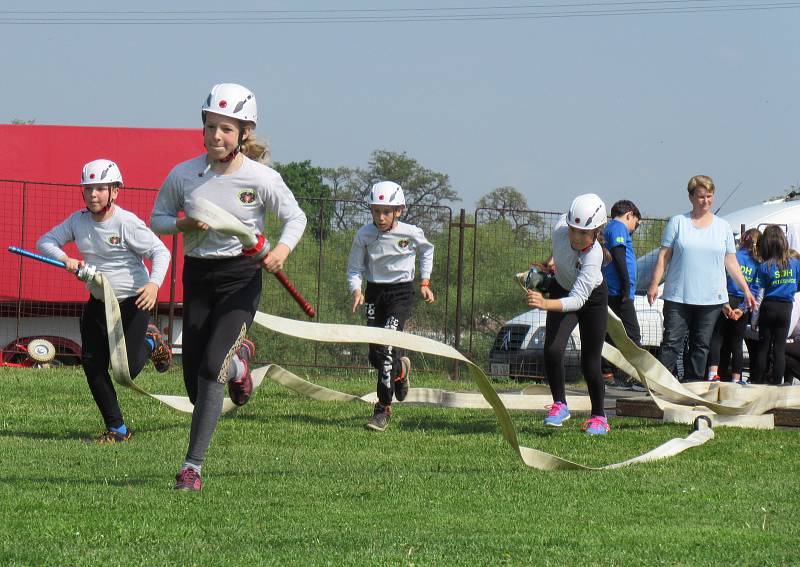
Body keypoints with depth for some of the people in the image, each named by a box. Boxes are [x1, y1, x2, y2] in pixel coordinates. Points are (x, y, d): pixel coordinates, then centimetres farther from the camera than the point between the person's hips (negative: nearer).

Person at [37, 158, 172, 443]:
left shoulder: (127, 222, -18)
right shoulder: (78, 220, -1)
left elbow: (160, 251, -16)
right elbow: (45, 241, 2)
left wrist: (154, 284, -33)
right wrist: (65, 259, -18)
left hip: (132, 302, -6)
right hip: (98, 302, 6)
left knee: (126, 370, -7)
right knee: (92, 363, -1)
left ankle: (150, 343, 28)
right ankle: (116, 429, 10)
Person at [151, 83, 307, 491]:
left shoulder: (262, 179, -10)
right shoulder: (183, 175, -3)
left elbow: (296, 217, 2)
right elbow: (157, 219, 9)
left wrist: (283, 247, -18)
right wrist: (185, 224, -13)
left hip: (240, 277, -4)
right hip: (197, 275, 4)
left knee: (210, 368, -18)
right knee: (194, 379, 6)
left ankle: (192, 466, -14)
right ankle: (237, 359, 44)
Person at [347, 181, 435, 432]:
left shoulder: (411, 233, -10)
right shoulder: (364, 235, -9)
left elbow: (426, 251, 12)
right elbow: (355, 269, -1)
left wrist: (425, 282, 8)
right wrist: (356, 291, -19)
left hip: (401, 292, -3)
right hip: (374, 292, 3)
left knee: (385, 347, -19)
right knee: (375, 356, 5)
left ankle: (383, 409, -13)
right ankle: (400, 370, 43)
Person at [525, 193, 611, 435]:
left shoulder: (593, 256, -41)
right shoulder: (560, 230, -29)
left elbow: (578, 299, -49)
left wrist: (546, 304, -65)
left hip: (592, 297, -3)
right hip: (562, 290, 3)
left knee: (590, 363, 2)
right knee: (552, 350, -18)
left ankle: (598, 417, 23)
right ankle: (559, 405, -1)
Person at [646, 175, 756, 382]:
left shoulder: (723, 226, 11)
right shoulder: (678, 223, 5)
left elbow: (731, 261, 14)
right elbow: (664, 256, 4)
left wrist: (746, 289, 9)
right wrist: (654, 285, -3)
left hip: (711, 298, 2)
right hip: (678, 295, -2)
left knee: (701, 345, 4)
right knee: (671, 342, -7)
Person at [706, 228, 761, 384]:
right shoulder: (757, 264, 4)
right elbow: (755, 290, -3)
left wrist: (724, 303, -12)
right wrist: (742, 309, -7)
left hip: (727, 301, -3)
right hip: (742, 306, 3)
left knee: (717, 338, -1)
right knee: (737, 343, 10)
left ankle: (713, 374, -16)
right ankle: (736, 378, 9)